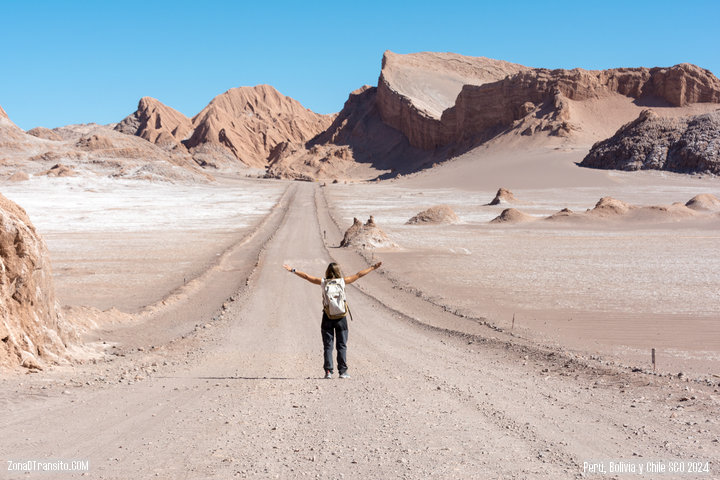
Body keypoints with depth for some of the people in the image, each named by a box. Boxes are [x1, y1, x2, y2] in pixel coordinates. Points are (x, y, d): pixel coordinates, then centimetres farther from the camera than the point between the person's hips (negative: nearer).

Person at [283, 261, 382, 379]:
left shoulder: (323, 282, -2)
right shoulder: (342, 281, -3)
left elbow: (306, 276, 2)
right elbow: (359, 275, 3)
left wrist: (293, 270, 12)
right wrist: (373, 267, 11)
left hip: (327, 317, 0)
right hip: (341, 317, 0)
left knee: (328, 346, 5)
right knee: (342, 346, 5)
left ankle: (328, 371, -1)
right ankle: (343, 371, 1)